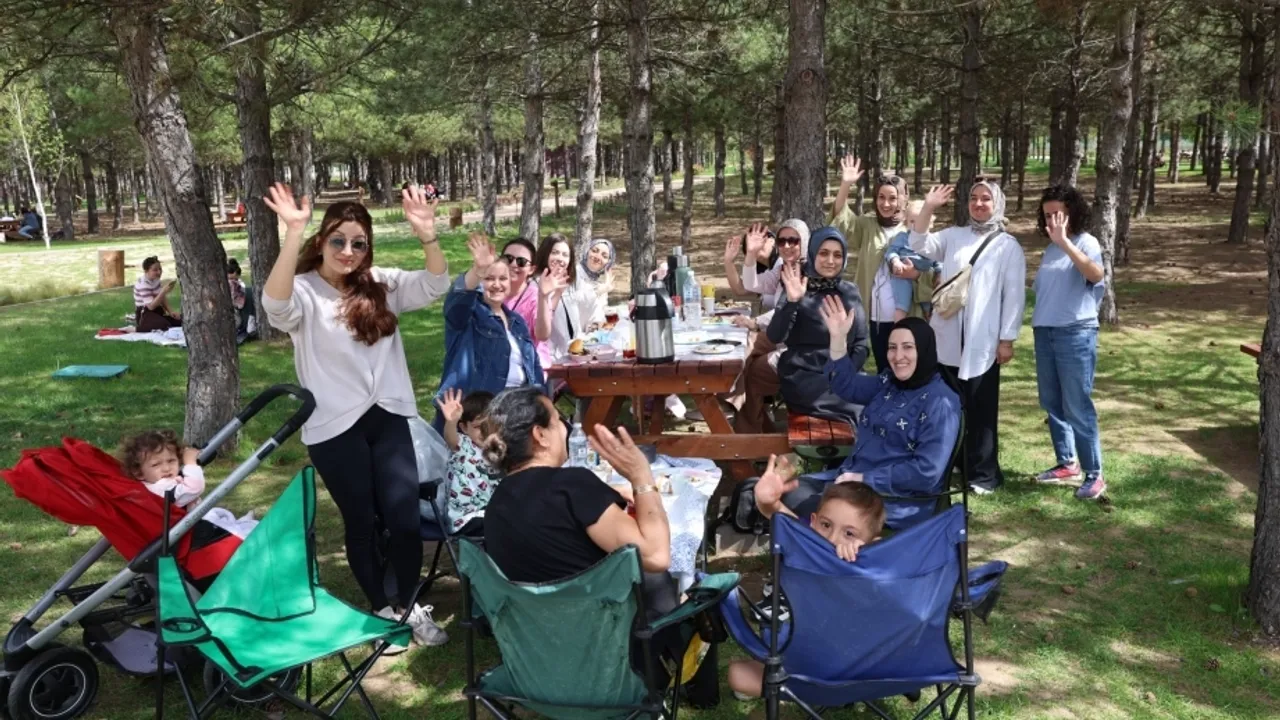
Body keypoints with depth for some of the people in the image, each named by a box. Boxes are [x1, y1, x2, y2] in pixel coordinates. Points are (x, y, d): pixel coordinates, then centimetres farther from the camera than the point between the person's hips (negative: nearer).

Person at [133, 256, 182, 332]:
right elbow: (151, 306, -30)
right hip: (145, 315, -10)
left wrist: (170, 311, -4)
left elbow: (162, 298, 12)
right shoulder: (143, 285, -22)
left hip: (157, 312, 10)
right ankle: (138, 328, -10)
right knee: (164, 325, -33)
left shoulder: (155, 279, 5)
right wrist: (164, 291, -39)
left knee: (179, 319, 1)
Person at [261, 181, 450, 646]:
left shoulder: (381, 285, 4)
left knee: (405, 518, 3)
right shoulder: (304, 292, -8)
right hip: (335, 427, -3)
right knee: (362, 522, 10)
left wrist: (427, 236, -26)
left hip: (388, 417, 3)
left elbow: (434, 287, -8)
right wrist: (293, 234, -42)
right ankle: (381, 610, 29)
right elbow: (274, 304, -31)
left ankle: (412, 607, 23)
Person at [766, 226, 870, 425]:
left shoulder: (850, 291, 10)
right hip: (804, 377, -4)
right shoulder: (799, 289, -3)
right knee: (861, 410, -25)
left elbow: (861, 343, 8)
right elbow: (774, 337, -16)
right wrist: (792, 301, -30)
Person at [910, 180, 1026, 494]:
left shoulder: (1008, 246, 1)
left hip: (982, 340, -3)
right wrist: (928, 209, -9)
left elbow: (1014, 295, -2)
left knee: (980, 408, 1)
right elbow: (919, 246, 1)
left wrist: (1007, 339, -7)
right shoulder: (953, 236, 12)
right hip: (947, 337, 4)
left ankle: (983, 473, 9)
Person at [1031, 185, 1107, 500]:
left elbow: (1096, 274, -29)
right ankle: (1067, 463, 26)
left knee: (1077, 407, -5)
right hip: (1044, 333, 7)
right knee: (1052, 404, 13)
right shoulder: (1050, 248, 12)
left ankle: (1094, 475, 4)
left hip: (1075, 334, -7)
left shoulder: (1085, 243, -8)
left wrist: (1064, 241, -33)